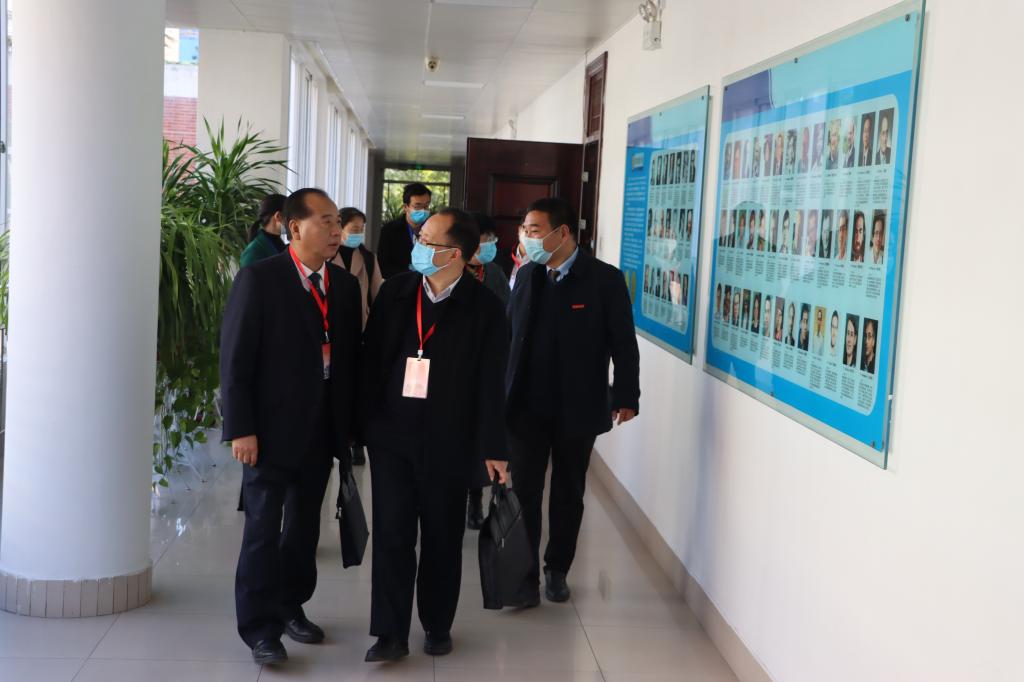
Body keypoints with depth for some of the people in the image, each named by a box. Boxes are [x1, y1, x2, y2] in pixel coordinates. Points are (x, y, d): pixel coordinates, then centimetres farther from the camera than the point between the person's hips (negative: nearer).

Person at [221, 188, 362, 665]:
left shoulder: (345, 285, 7)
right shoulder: (259, 278, -8)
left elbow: (351, 357, 8)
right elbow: (235, 358, -10)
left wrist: (351, 424, 4)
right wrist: (241, 428, -15)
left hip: (323, 430, 5)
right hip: (272, 428, -5)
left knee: (304, 527, 14)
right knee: (263, 529, 3)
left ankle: (290, 607, 30)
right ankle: (260, 627, 14)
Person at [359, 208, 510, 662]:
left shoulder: (484, 308, -8)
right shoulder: (394, 291, 1)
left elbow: (492, 382, -7)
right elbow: (370, 357, 5)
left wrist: (493, 446, -7)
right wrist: (363, 420, 3)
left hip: (449, 442, -2)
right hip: (391, 435, 2)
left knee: (442, 539, 11)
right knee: (391, 536, 3)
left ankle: (438, 625, 28)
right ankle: (391, 633, 12)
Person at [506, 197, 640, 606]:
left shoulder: (605, 280, -7)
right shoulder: (527, 276, 5)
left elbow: (623, 344, -7)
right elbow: (507, 336, 5)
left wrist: (625, 397, -12)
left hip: (578, 410, -2)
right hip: (527, 407, 2)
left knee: (568, 494, 12)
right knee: (524, 492, 1)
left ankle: (557, 570, 29)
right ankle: (525, 576, 10)